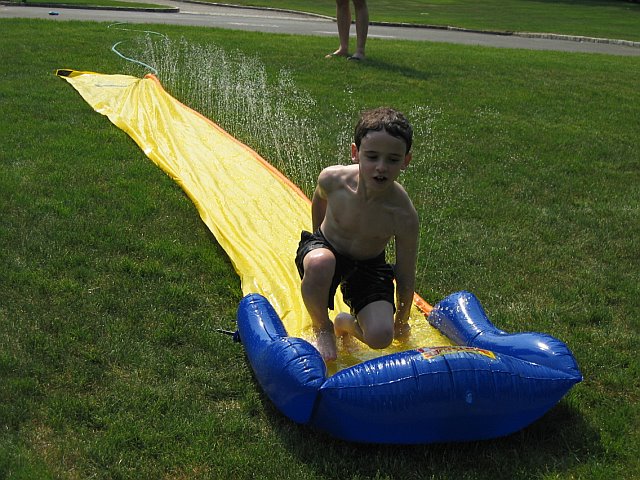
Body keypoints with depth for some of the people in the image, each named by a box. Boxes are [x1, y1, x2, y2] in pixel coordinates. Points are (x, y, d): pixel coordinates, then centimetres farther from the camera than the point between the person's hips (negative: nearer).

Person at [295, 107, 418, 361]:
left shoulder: (404, 216, -29)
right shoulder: (333, 180, -26)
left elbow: (405, 276, -15)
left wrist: (401, 321, -3)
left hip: (369, 266, 0)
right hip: (325, 247, 0)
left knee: (381, 336, -22)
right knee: (320, 263, -39)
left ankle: (346, 323, 17)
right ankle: (322, 328, -7)